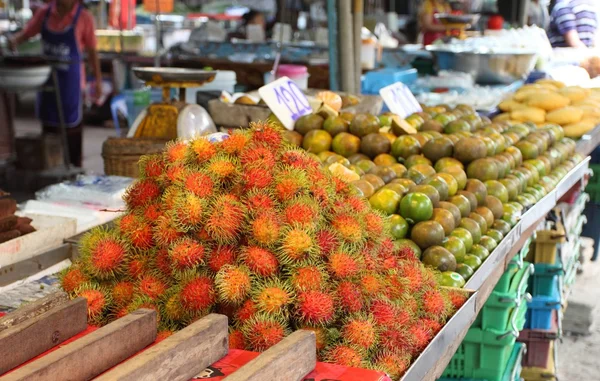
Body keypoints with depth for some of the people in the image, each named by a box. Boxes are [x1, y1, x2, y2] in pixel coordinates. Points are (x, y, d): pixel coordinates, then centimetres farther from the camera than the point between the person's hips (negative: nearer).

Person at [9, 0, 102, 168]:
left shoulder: (84, 17, -8)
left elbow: (92, 52, -3)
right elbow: (26, 33, 8)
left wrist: (98, 80, -2)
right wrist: (15, 39, -15)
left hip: (70, 79, -4)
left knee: (71, 124, 5)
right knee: (48, 122, 12)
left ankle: (74, 167, 15)